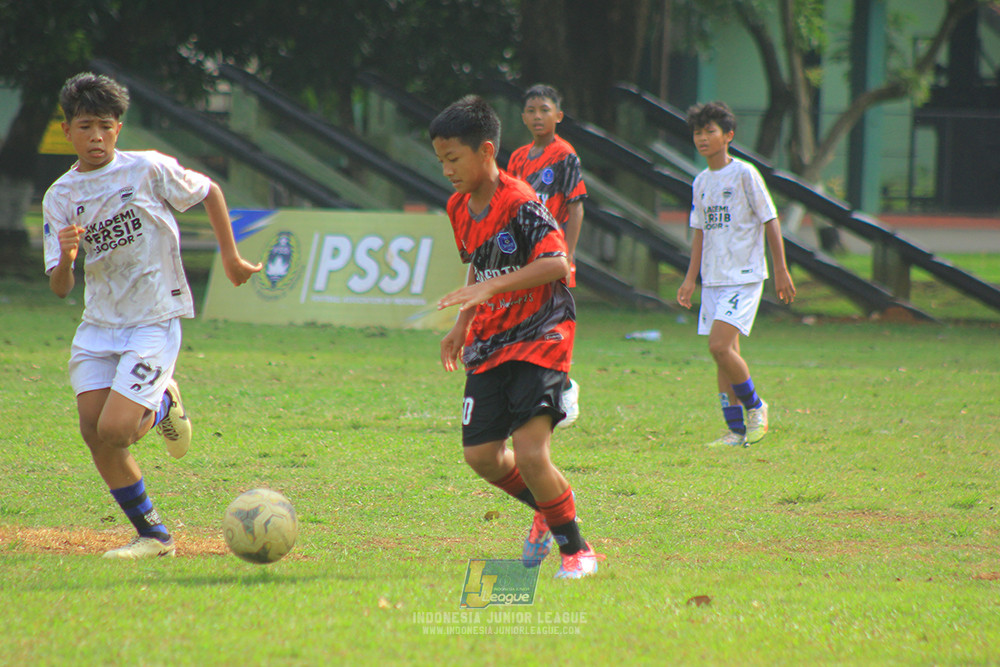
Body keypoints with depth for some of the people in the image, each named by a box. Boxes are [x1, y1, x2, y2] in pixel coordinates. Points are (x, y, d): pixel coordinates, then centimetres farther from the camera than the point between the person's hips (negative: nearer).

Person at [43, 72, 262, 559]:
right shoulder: (60, 197, 0)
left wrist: (231, 257, 9)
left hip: (154, 321, -4)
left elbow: (209, 192, 9)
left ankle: (162, 407, 17)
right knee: (93, 432, -6)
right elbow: (59, 288, -2)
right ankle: (153, 535, 11)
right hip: (98, 324, 4)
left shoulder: (147, 169, -8)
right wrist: (64, 258, -24)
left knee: (112, 432, -17)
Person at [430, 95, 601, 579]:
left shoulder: (520, 204, -17)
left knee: (530, 452, -19)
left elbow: (557, 264, -28)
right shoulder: (459, 209, 8)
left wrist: (491, 287, -34)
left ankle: (577, 551, -2)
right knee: (481, 455, 4)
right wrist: (463, 325, 18)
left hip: (540, 338, -8)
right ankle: (547, 513, 31)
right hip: (489, 346, 8)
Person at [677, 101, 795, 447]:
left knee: (720, 346, -18)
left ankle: (755, 406, 2)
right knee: (724, 353, 5)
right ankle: (736, 430, 9)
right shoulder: (701, 182, 11)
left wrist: (781, 271, -6)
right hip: (713, 279, 7)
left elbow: (770, 222, -6)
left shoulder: (744, 174, -9)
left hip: (744, 277, -7)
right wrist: (690, 278, 13)